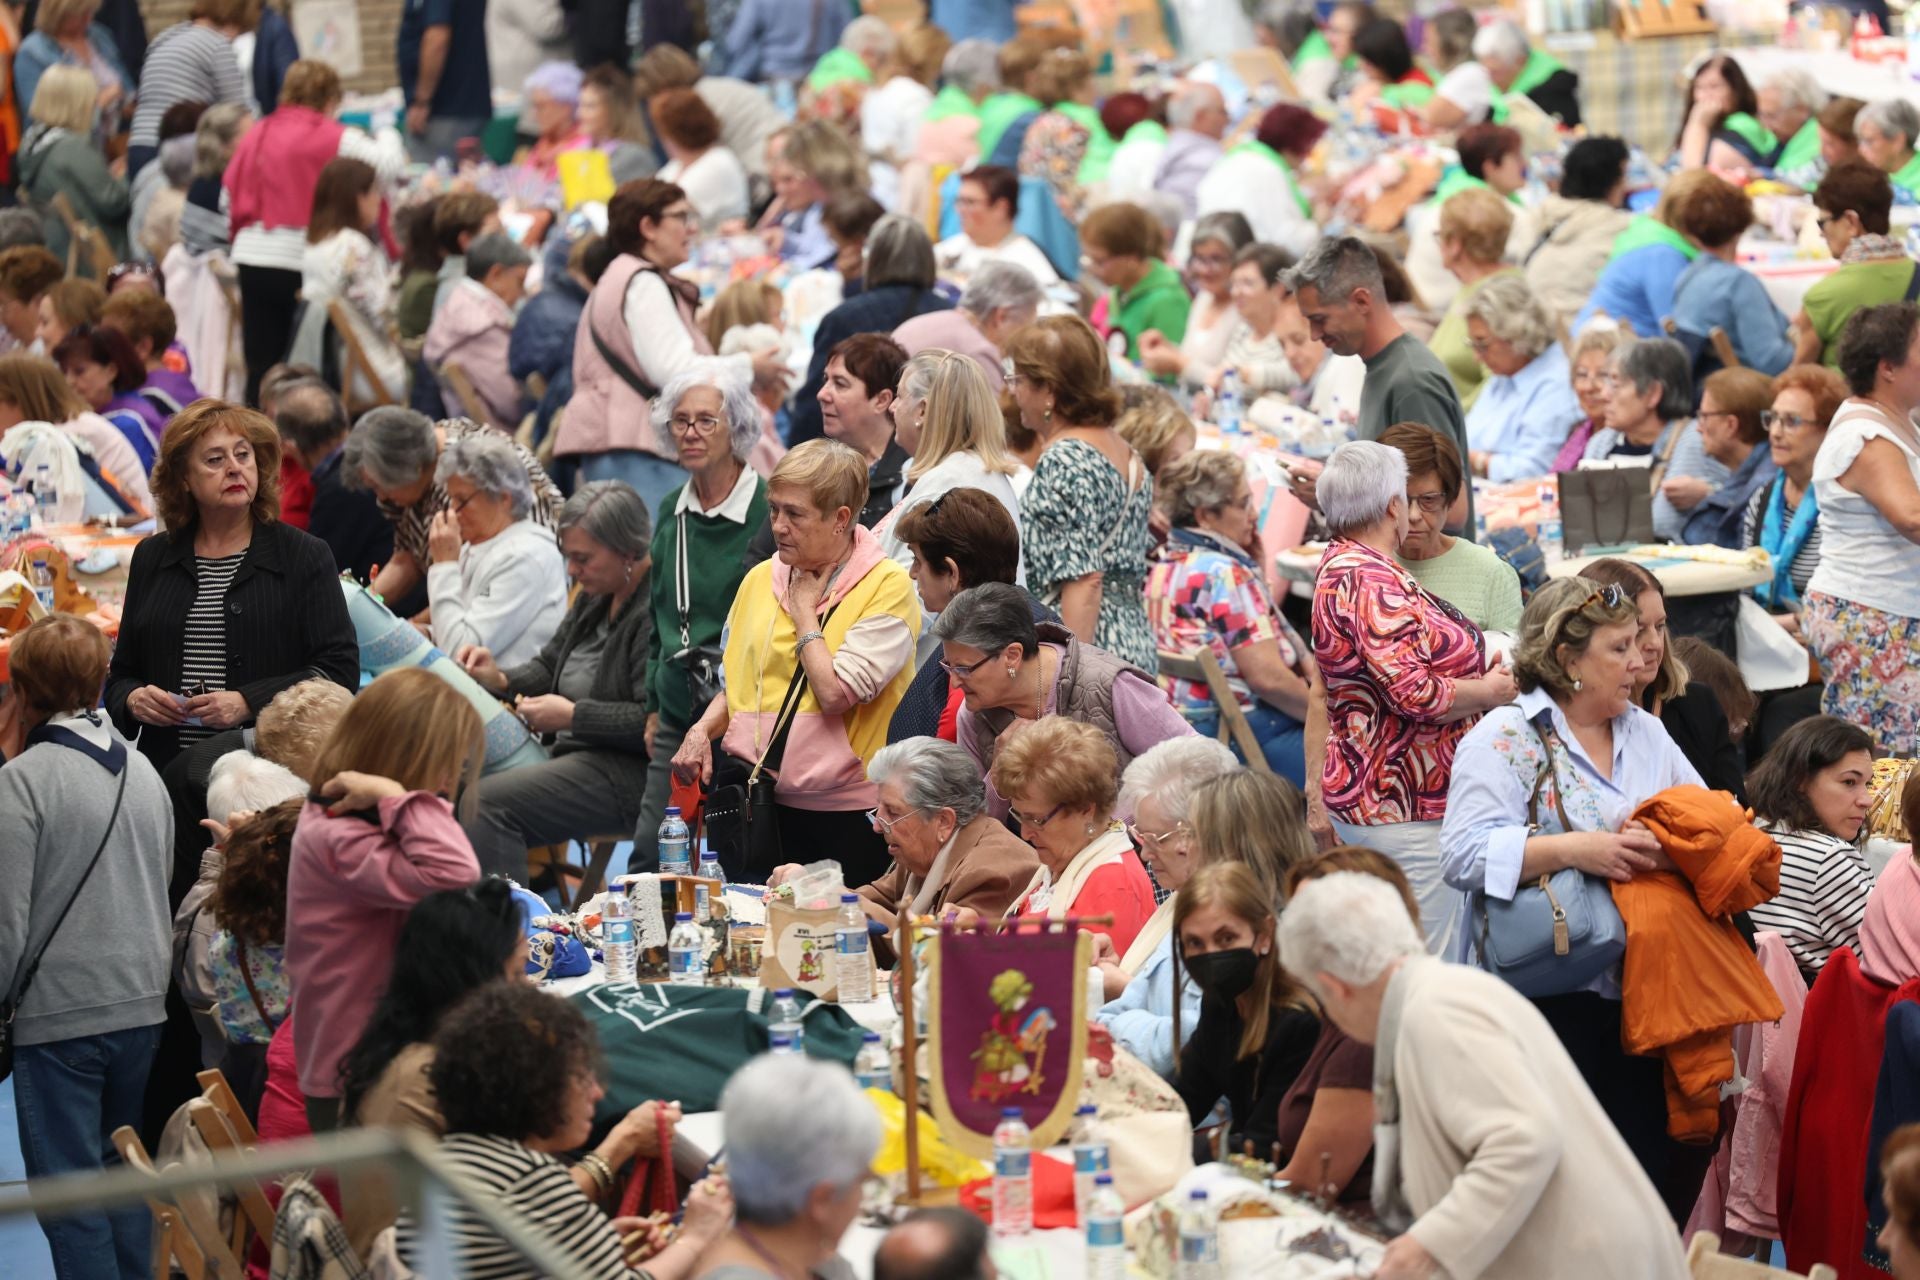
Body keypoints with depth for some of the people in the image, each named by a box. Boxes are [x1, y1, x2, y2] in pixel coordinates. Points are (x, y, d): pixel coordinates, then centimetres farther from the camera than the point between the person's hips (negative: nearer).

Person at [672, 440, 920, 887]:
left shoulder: (887, 586, -9)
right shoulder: (761, 578, 10)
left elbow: (835, 693, -18)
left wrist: (804, 610, -7)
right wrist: (702, 730, 1)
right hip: (763, 803, 5)